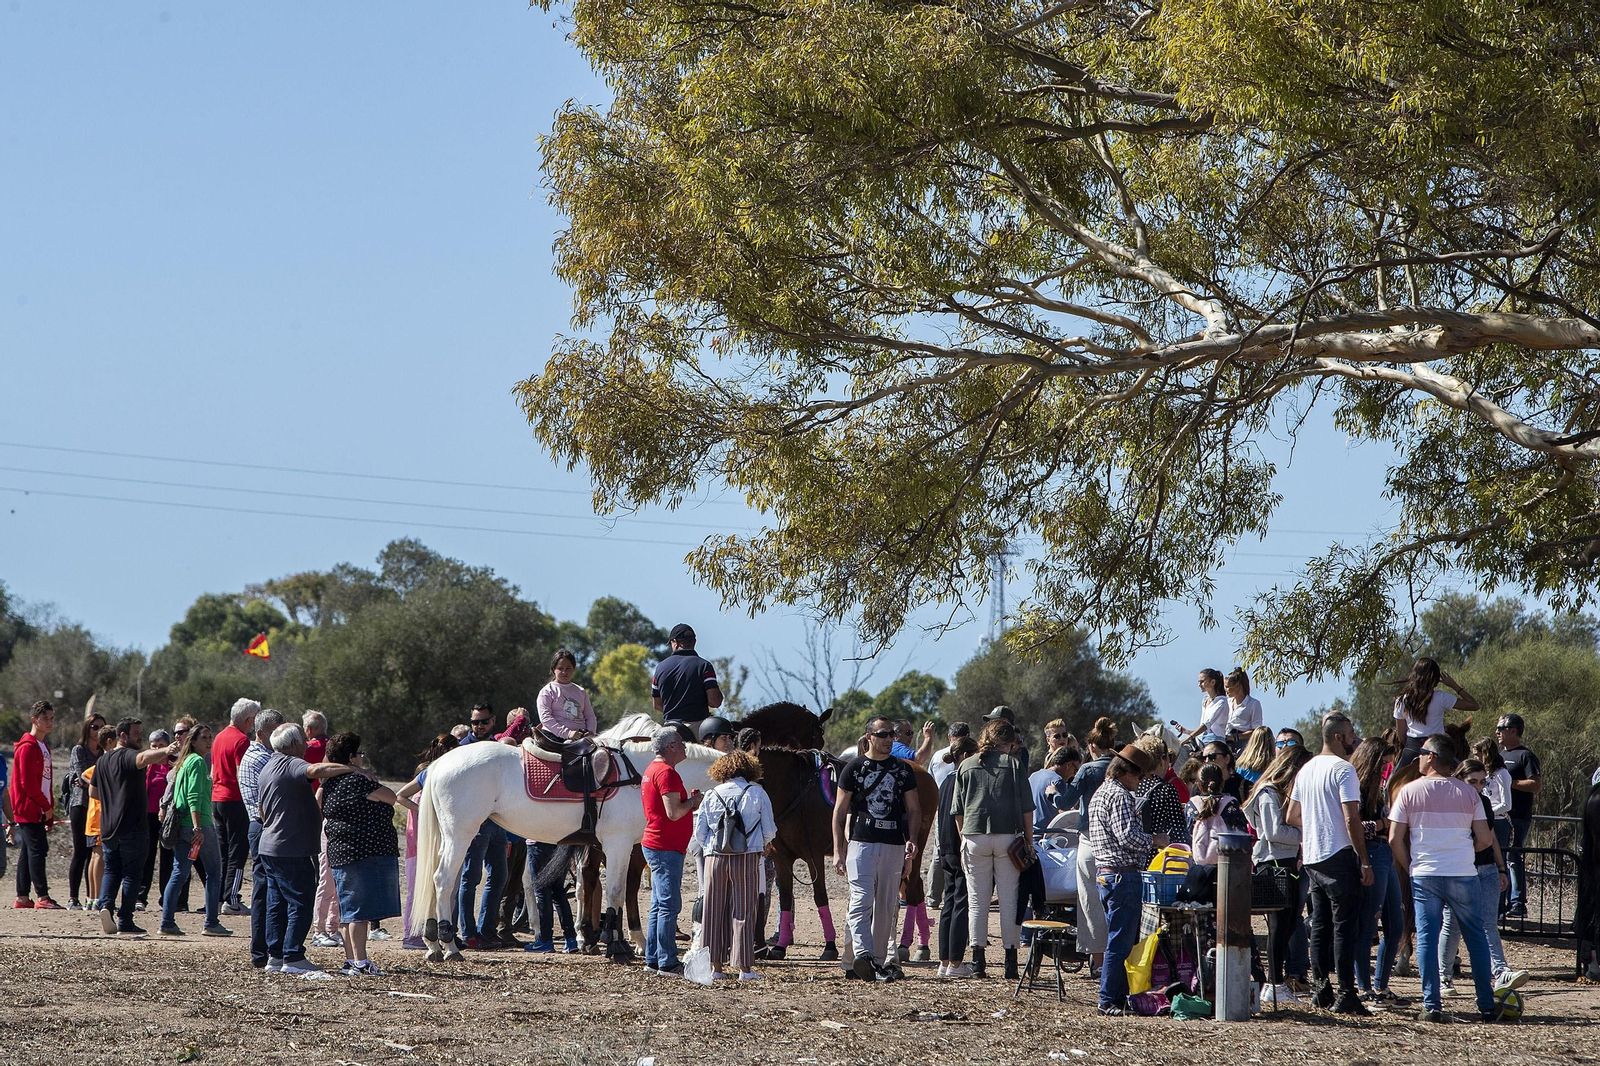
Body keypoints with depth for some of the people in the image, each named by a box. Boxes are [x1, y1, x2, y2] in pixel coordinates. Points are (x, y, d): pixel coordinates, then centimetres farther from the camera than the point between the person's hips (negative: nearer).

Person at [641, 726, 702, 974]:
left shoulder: (652, 769, 17)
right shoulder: (666, 773, -16)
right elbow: (674, 812, -24)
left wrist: (689, 802, 13)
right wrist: (692, 802, -7)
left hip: (656, 846, 11)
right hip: (666, 848, -11)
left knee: (659, 905, 13)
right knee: (669, 905, -9)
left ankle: (653, 959, 16)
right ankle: (667, 962, -8)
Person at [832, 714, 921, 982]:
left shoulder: (903, 769, 12)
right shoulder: (854, 767, 5)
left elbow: (913, 809, 13)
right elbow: (839, 811, 5)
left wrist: (911, 839, -5)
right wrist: (838, 850, -2)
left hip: (894, 845, 3)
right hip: (861, 842, -3)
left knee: (886, 906, 5)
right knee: (862, 900, -15)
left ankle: (879, 960, 10)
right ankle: (862, 955, -26)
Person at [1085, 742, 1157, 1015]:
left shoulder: (1100, 793, 18)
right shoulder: (1120, 796, -14)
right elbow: (1128, 837, -22)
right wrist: (1154, 840, -7)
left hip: (1104, 873, 10)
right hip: (1123, 874, -10)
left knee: (1117, 939, 15)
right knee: (1121, 941, -7)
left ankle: (1117, 996, 18)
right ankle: (1110, 1000, -6)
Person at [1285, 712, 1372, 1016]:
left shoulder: (1307, 769, 13)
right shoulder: (1343, 769, -12)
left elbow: (1291, 816, 20)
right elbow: (1351, 820, -18)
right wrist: (1364, 862, -14)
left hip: (1311, 857, 8)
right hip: (1339, 855, -8)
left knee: (1320, 925, 13)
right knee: (1344, 926, -7)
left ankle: (1322, 988, 15)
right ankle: (1346, 994, -10)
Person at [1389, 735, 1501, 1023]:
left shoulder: (1409, 791, -1)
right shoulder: (1467, 792, 2)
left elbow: (1395, 839, -3)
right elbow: (1485, 839, 1)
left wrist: (1409, 868, 11)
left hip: (1424, 875, -1)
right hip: (1463, 875, 1)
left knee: (1426, 937, 3)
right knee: (1476, 938, 9)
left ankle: (1432, 1006, -3)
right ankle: (1487, 1006, 9)